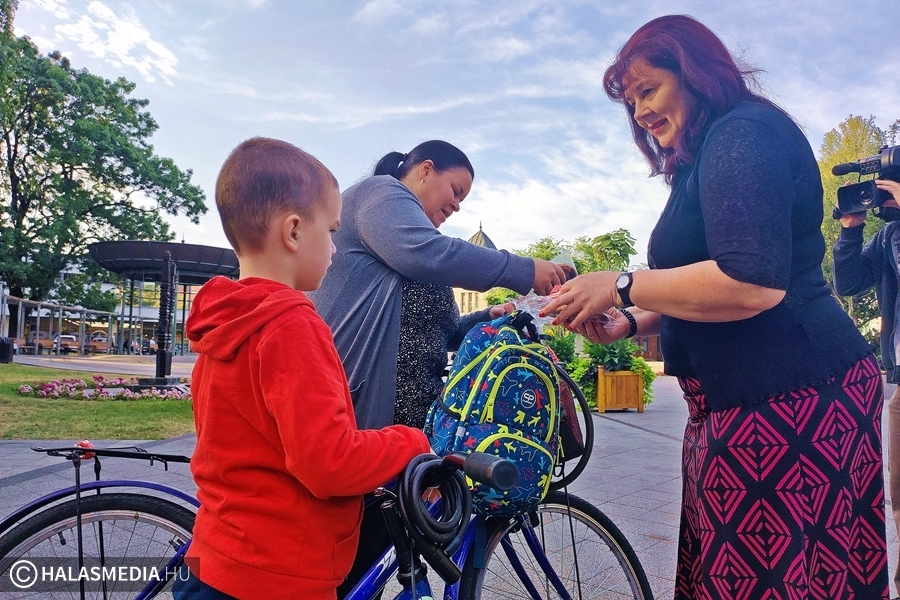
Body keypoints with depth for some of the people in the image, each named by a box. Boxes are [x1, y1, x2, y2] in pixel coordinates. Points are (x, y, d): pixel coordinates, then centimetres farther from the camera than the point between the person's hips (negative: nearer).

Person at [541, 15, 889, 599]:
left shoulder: (743, 134, -11)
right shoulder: (706, 159, 21)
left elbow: (752, 284, -25)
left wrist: (620, 286, -17)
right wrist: (630, 325, 12)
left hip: (785, 402, -10)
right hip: (748, 401, 10)